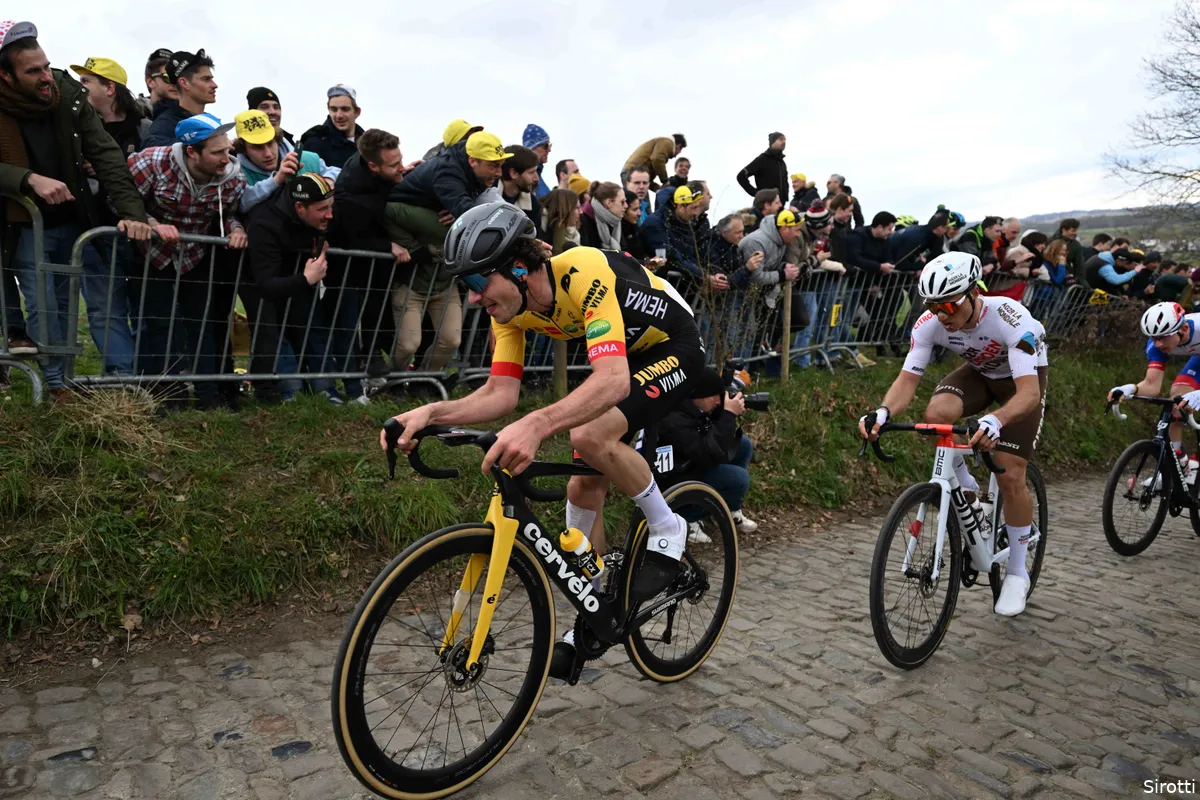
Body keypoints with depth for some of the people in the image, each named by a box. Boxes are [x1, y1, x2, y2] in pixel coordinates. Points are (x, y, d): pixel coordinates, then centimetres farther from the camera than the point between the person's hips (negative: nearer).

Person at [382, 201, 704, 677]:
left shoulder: (584, 273, -36)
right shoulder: (511, 307, -12)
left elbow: (614, 381, -48)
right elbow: (500, 393, -14)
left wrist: (536, 425, -62)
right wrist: (430, 413, -30)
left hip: (673, 348, -7)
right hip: (621, 356, 8)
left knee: (590, 435, -32)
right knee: (585, 485, 2)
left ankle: (667, 530, -6)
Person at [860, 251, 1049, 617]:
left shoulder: (1009, 319, -38)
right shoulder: (930, 323, -27)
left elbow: (1029, 392, -44)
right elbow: (908, 379, -28)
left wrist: (995, 421, -65)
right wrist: (883, 412, -49)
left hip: (1023, 377, -3)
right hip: (978, 371, 3)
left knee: (1010, 476, -12)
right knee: (936, 414, -32)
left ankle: (1017, 572, 9)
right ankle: (967, 490, -2)